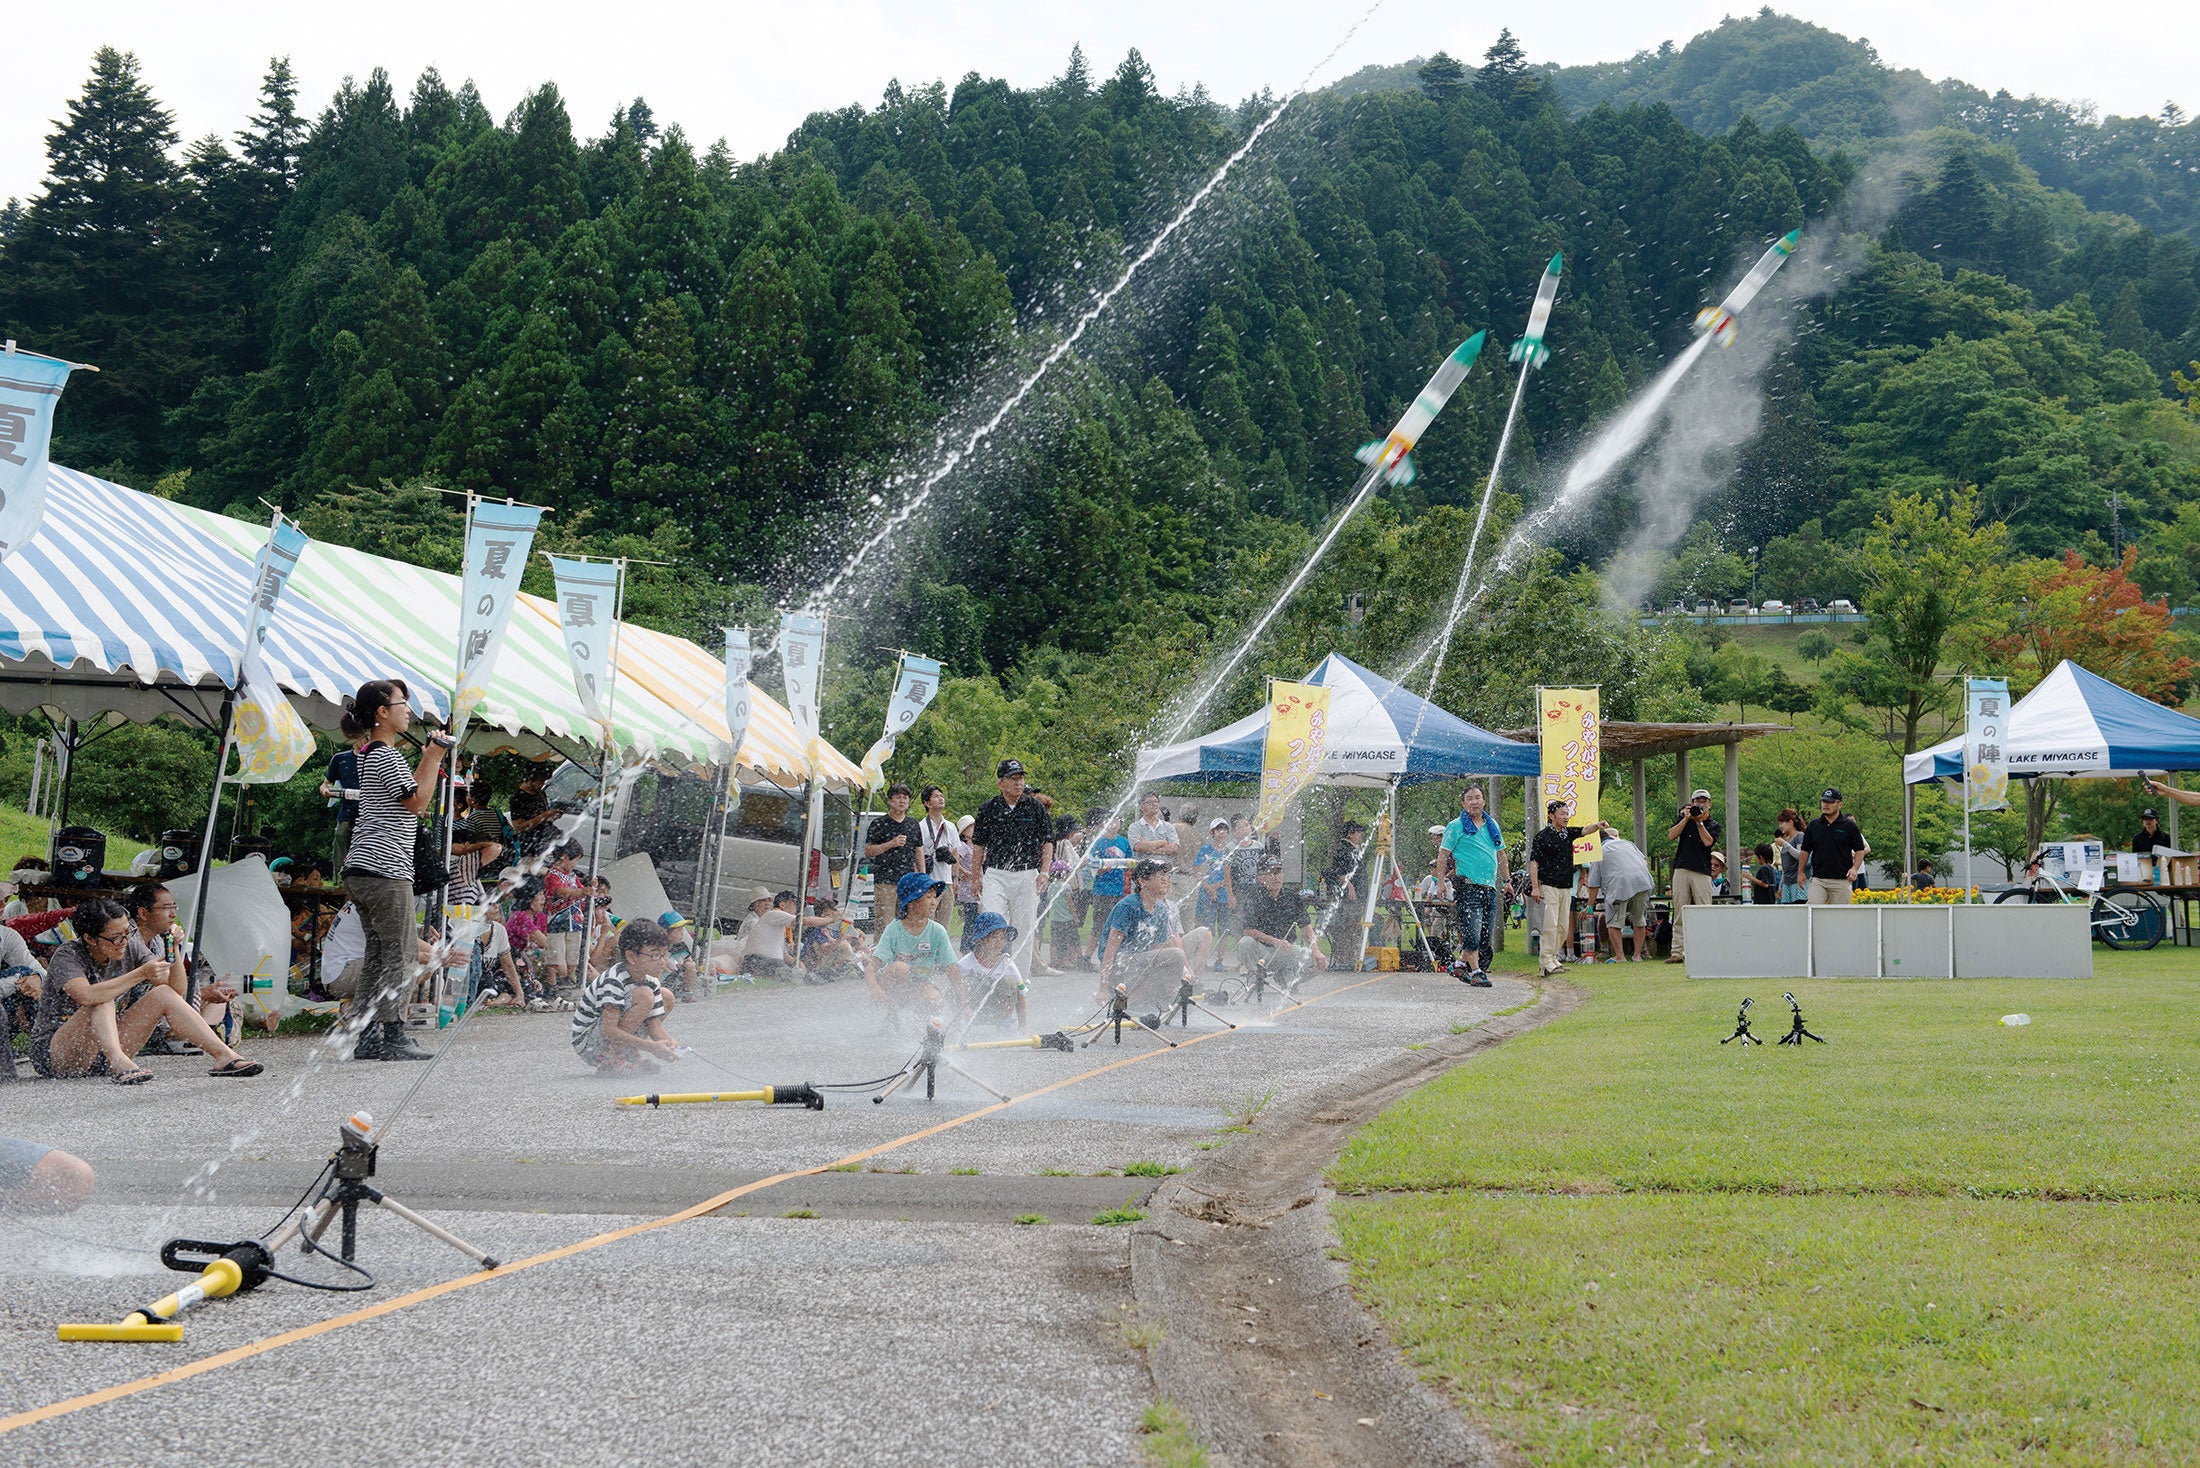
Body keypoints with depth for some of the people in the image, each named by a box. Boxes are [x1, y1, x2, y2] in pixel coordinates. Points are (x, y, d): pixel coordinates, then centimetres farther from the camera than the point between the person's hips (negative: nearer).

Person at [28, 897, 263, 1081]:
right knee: (104, 999, -29)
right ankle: (118, 1062, -48)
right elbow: (87, 996, -39)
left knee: (164, 994, -9)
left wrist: (174, 950, -21)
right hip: (53, 1053, -6)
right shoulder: (67, 955, -17)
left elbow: (178, 988, -5)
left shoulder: (130, 948, -1)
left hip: (102, 1051, 6)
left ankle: (224, 1055, -14)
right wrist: (141, 974, -34)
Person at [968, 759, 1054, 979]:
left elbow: (1047, 843, 9)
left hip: (1027, 876, 1)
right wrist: (976, 878, 6)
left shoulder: (1035, 808, 7)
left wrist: (1044, 872, -4)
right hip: (996, 875, -1)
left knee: (1024, 930, 3)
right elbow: (978, 846, 10)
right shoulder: (988, 809, 6)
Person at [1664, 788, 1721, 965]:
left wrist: (1699, 821, -7)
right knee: (1680, 915, -2)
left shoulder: (1714, 825, 13)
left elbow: (1707, 842, -6)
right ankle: (1678, 953, -2)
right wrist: (1686, 818, -5)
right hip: (1681, 870, 1)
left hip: (1702, 872, -1)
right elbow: (1671, 836, 1)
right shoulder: (1684, 818, 16)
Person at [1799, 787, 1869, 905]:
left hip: (1841, 879, -2)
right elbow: (1805, 851, 15)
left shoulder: (1849, 826, 3)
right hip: (1818, 879, 2)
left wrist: (1854, 868, -9)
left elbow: (1860, 850, 6)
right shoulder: (1813, 826, 9)